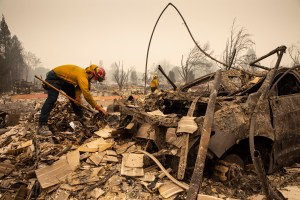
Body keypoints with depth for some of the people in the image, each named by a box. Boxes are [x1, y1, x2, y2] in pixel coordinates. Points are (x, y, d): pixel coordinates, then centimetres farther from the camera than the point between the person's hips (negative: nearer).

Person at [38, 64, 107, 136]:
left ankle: (81, 118, 19)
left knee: (74, 98, 9)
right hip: (54, 77, -10)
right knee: (52, 99, -22)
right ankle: (42, 126, -25)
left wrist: (78, 95, -23)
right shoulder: (83, 76, -34)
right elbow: (86, 94, -40)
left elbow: (79, 86, -1)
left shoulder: (86, 74, -4)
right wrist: (97, 107, -36)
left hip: (65, 79, 10)